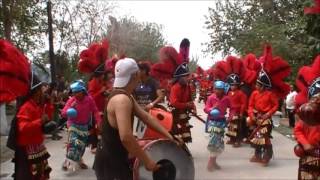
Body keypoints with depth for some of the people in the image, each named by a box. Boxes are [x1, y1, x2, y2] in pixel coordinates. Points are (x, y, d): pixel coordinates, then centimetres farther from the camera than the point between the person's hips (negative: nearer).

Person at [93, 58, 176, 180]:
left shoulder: (126, 96, 7)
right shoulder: (122, 100, -27)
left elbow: (146, 117, 10)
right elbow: (126, 137, -35)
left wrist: (169, 136, 5)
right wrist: (147, 161, -26)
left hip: (115, 158, 10)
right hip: (110, 162, -10)